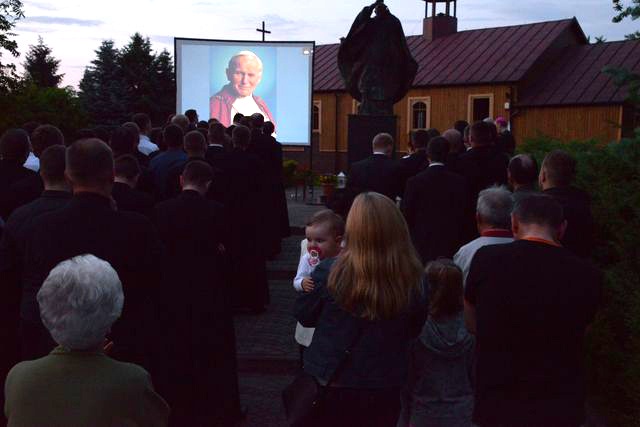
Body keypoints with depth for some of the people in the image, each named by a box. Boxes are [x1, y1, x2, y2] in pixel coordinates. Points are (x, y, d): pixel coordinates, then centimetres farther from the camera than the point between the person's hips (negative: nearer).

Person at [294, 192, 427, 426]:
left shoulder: (329, 272, -23)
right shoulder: (414, 282, -18)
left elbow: (304, 316, -4)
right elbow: (414, 331, 2)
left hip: (329, 385, -1)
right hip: (384, 391, 2)